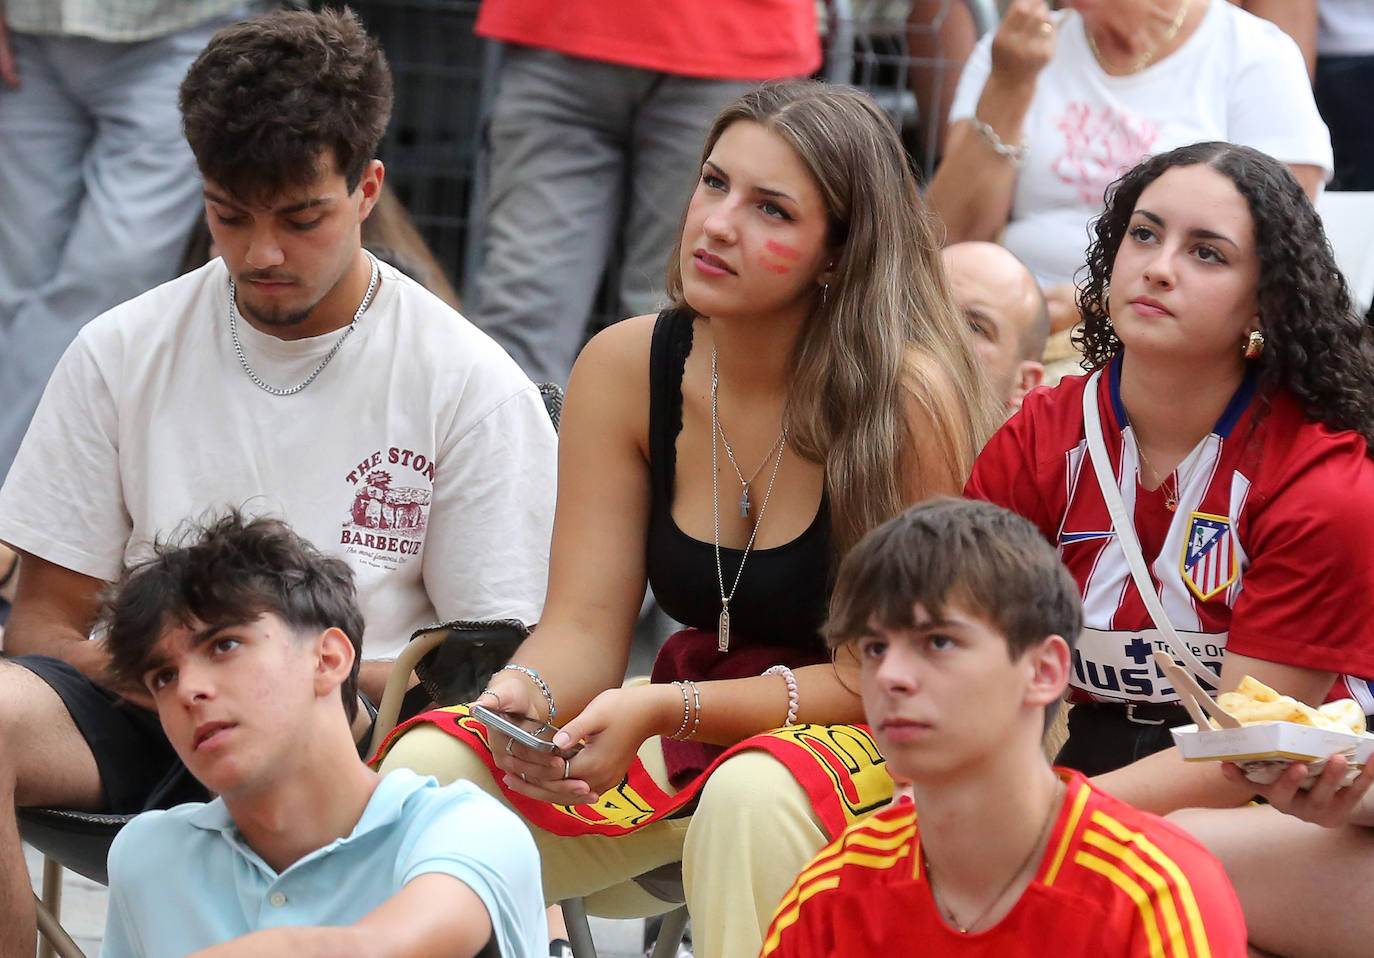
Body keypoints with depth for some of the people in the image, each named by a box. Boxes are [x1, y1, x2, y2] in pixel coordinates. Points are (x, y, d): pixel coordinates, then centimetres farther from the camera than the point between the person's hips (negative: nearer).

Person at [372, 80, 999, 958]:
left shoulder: (908, 398, -18)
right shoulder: (625, 368, -3)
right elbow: (585, 623, -3)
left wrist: (666, 709, -26)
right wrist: (525, 693, -28)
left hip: (870, 740, -5)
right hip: (682, 731, 5)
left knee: (751, 797, -38)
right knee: (427, 765, -18)